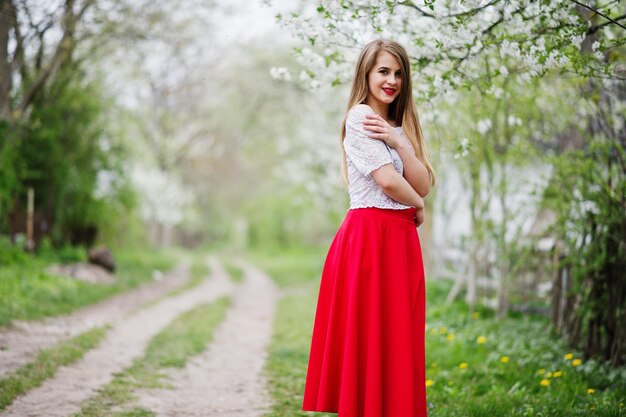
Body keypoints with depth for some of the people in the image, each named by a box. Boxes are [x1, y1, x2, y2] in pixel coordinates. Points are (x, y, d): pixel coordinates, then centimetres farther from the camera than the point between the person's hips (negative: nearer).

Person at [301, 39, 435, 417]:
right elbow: (388, 180, -15)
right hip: (369, 237, -8)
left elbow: (423, 184, 4)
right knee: (369, 338, -5)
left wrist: (398, 141, -8)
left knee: (398, 339, 7)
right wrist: (417, 206, 2)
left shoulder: (400, 126, 18)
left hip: (401, 240, 8)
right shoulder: (360, 117, -6)